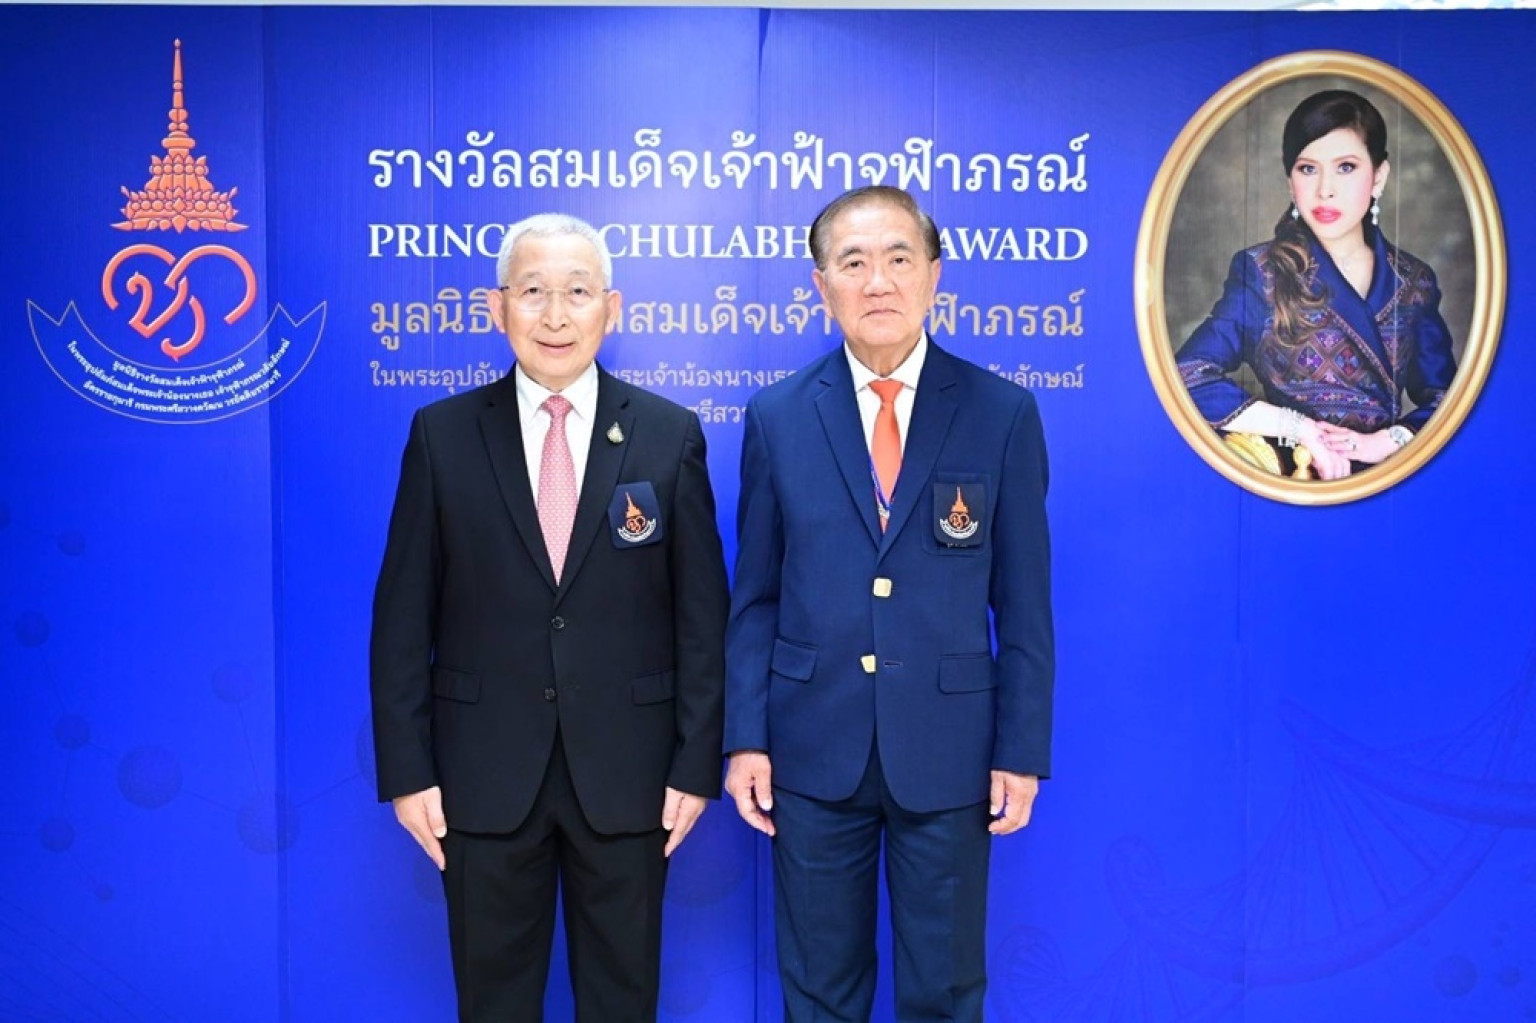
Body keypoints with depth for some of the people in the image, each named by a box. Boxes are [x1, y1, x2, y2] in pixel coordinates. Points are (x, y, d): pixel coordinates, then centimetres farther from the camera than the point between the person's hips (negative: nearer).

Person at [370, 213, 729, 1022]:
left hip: (626, 773, 0)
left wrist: (697, 764, -4)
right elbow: (403, 618, 0)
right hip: (485, 772, 0)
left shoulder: (670, 436, -2)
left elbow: (702, 615, -1)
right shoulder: (442, 436, -1)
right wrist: (407, 770, -4)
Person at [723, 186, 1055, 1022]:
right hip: (812, 748, 1)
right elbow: (755, 597, 3)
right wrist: (745, 738, -1)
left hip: (948, 749, -1)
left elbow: (1023, 601, -1)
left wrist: (1023, 751, -3)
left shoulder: (1002, 414, -3)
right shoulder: (776, 417, 0)